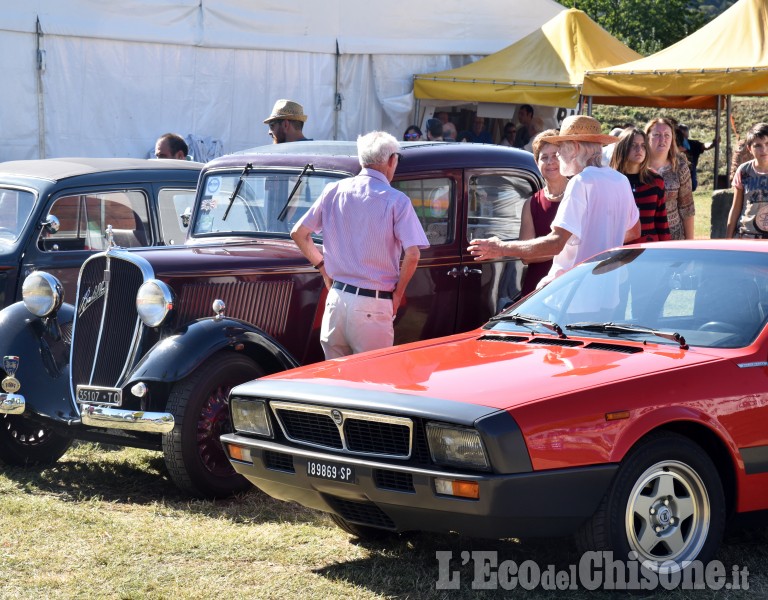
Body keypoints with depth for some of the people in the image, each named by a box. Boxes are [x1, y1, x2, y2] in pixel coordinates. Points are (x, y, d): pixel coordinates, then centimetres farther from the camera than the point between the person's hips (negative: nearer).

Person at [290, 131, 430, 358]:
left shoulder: (334, 191, 7)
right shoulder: (397, 200, -6)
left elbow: (298, 233, 10)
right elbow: (412, 254, -13)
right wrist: (397, 295, 0)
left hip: (336, 299, 5)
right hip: (373, 306, -4)